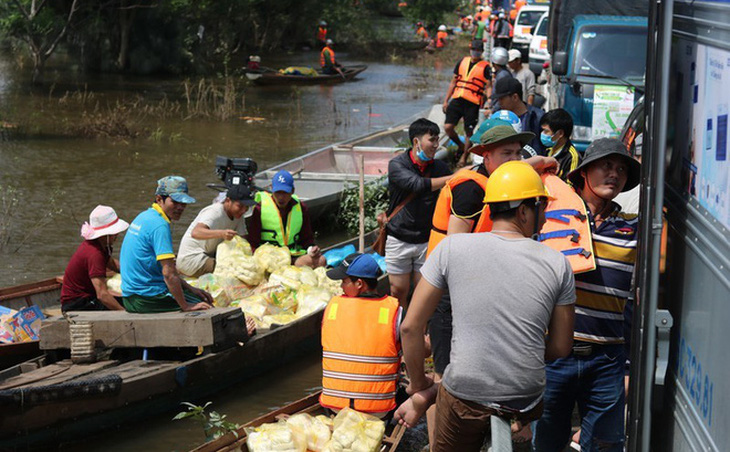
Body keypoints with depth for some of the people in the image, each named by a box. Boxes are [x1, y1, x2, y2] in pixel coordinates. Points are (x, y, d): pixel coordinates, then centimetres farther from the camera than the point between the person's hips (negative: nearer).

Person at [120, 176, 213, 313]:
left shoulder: (145, 216, 13)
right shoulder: (159, 225, -18)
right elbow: (168, 273, -24)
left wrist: (190, 288, 17)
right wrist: (185, 306, -17)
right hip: (147, 299, -10)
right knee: (206, 308, -7)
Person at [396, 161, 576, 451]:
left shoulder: (452, 248, -3)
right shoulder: (557, 263, 0)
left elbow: (410, 327, -2)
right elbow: (560, 348, 5)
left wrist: (419, 386, 11)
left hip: (466, 402, 0)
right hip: (528, 402, 1)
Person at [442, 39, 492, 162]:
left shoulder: (485, 67, 2)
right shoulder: (462, 62, 15)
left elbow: (489, 87, -3)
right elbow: (453, 82, 19)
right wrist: (446, 100, 17)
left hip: (472, 104, -4)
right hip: (457, 100, 4)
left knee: (469, 132, 1)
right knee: (448, 127, -5)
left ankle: (463, 158, 17)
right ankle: (461, 145, 22)